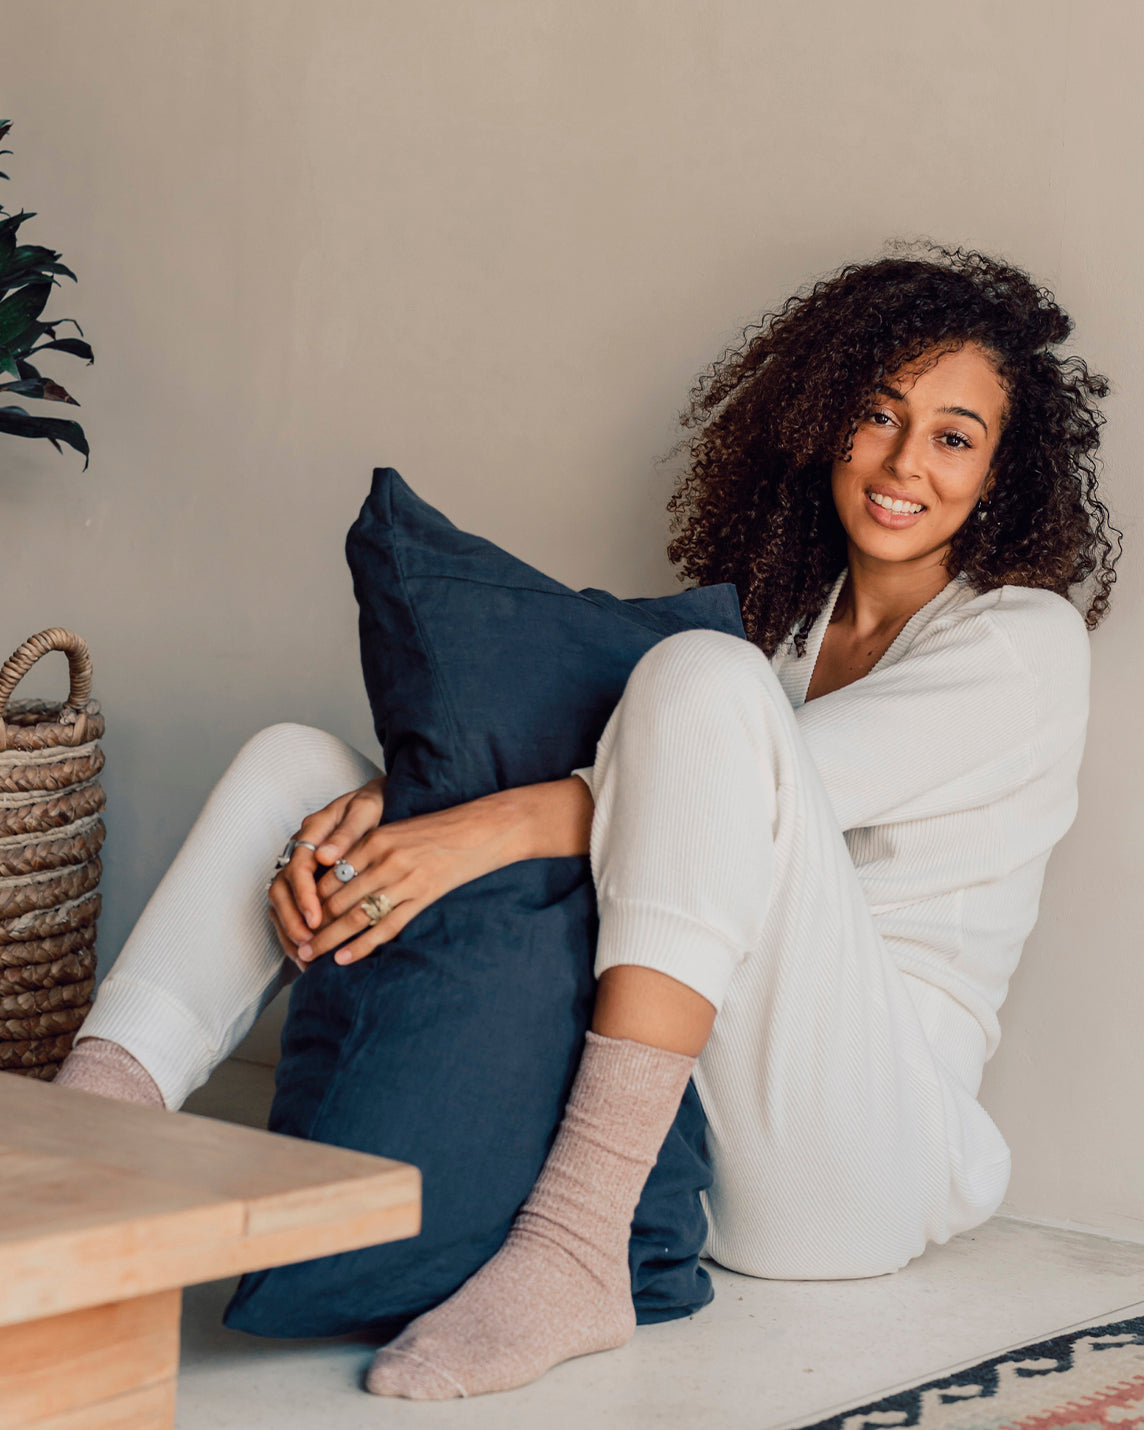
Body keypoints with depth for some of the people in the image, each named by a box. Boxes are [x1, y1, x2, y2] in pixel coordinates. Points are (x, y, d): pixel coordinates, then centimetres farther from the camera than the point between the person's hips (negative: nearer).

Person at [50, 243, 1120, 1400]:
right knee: (297, 762, 2)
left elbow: (784, 777, -15)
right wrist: (365, 821, -13)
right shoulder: (774, 621, 20)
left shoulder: (1023, 639, 2)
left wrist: (488, 829, -26)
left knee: (707, 678, -30)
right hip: (651, 1114, 6)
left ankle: (576, 1250, -37)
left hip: (858, 1172, -6)